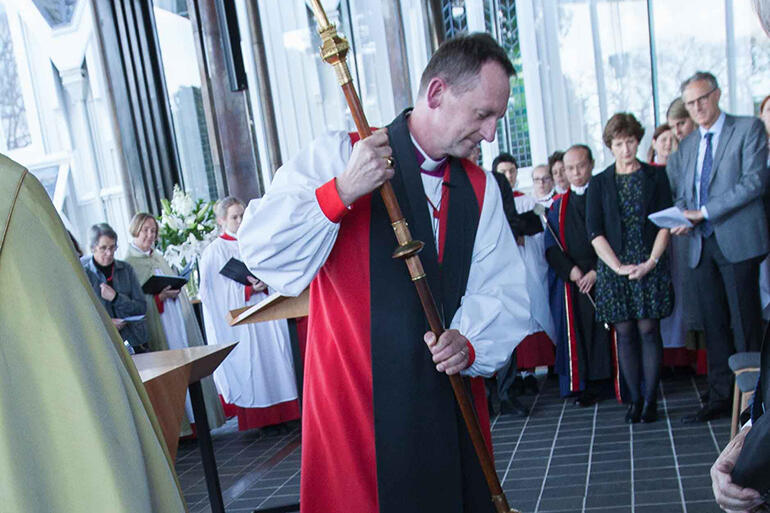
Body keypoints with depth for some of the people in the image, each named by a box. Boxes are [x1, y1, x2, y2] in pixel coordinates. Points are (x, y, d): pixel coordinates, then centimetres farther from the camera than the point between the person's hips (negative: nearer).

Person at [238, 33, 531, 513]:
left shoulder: (481, 187, 9)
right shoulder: (338, 157, -7)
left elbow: (505, 290, 6)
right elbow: (260, 252, -14)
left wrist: (469, 342, -13)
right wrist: (342, 191, -25)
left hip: (453, 398, 5)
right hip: (359, 403, -4)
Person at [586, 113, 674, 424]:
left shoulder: (656, 176, 7)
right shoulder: (599, 184, 8)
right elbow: (594, 231, 1)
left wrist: (650, 262, -10)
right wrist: (617, 266, -10)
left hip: (649, 267, -1)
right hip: (614, 269, 1)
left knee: (648, 330, -3)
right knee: (625, 333, 1)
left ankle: (651, 399, 4)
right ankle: (635, 400, 9)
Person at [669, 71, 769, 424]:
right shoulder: (686, 146, 18)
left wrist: (706, 212, -15)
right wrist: (681, 220, -4)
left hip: (737, 241, -5)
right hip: (701, 245, 6)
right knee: (713, 325, 8)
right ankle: (721, 397, 15)